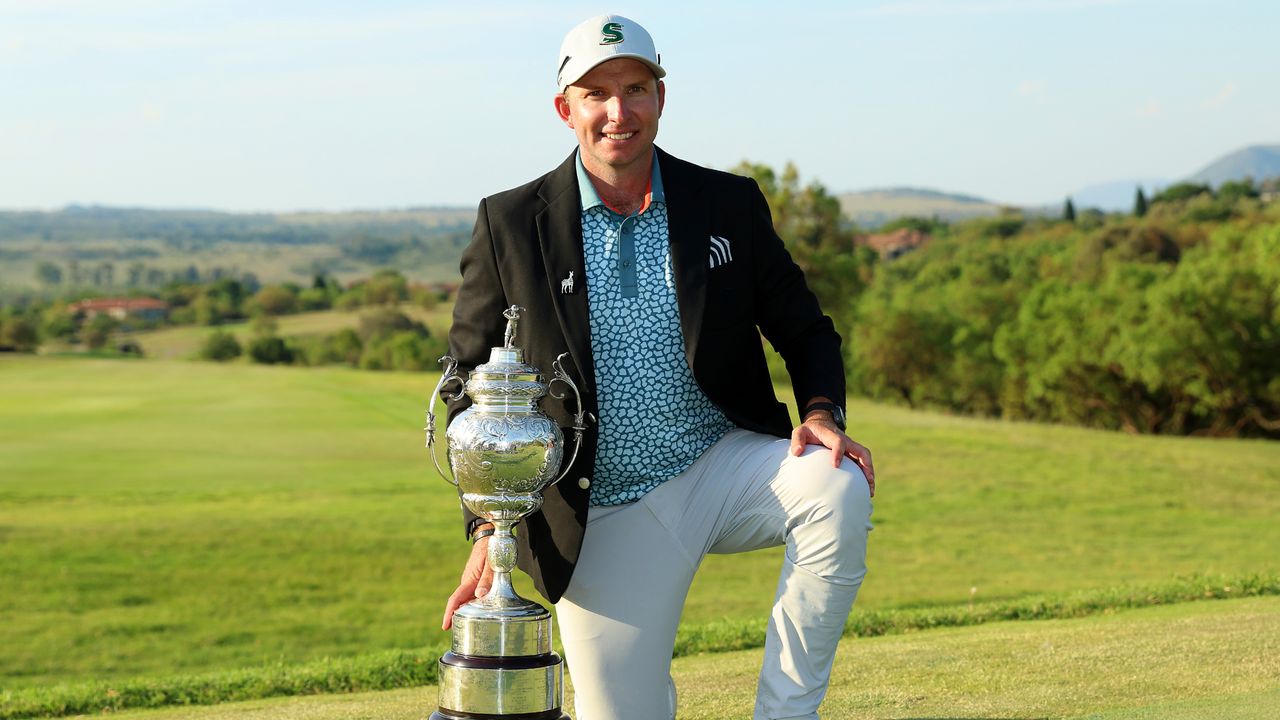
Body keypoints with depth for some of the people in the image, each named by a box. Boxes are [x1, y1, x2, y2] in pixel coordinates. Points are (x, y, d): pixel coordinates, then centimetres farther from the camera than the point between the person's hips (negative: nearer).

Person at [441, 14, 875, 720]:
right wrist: (489, 530, -6)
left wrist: (821, 413, -14)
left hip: (725, 467, 1)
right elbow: (470, 381, 2)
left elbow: (805, 330, 9)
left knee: (837, 488, -29)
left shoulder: (730, 204, 1)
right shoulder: (510, 224, -3)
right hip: (604, 516, -1)